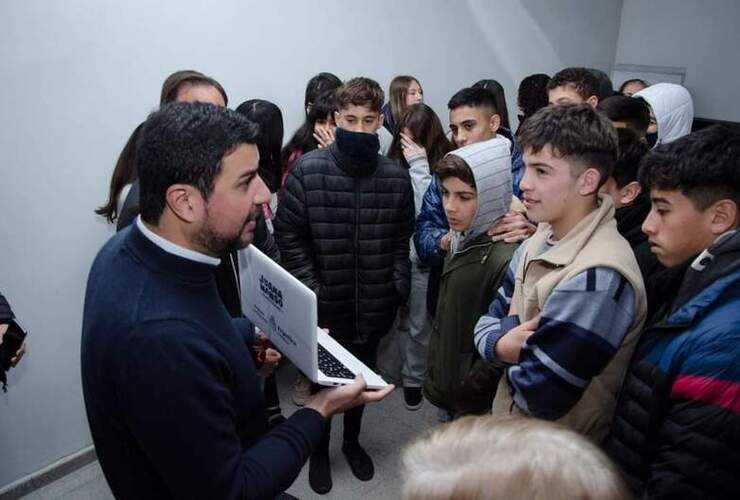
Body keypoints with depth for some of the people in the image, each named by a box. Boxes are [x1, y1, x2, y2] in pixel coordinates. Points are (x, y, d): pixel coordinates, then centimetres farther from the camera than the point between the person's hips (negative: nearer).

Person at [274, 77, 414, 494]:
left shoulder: (396, 177, -3)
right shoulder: (306, 170, -11)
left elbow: (401, 241, 6)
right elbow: (289, 238, -9)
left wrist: (399, 289, -3)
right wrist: (312, 292, -13)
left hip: (374, 306, 3)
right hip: (324, 305, -2)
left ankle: (352, 441, 48)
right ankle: (320, 449, 43)